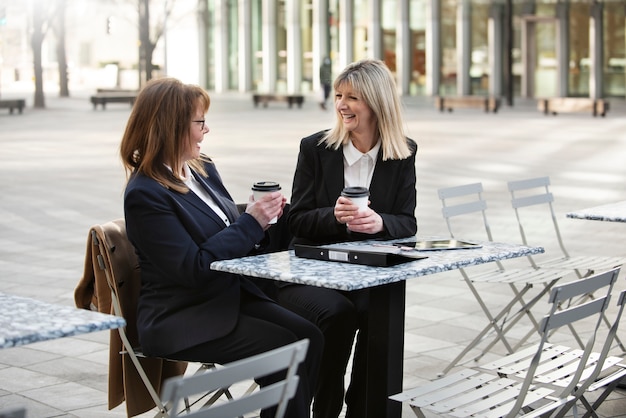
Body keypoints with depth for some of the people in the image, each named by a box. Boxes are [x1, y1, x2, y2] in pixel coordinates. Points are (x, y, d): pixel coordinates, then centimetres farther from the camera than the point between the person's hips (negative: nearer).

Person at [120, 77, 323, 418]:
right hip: (179, 319, -8)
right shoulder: (144, 194, -16)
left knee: (309, 336, -14)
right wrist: (251, 222, -17)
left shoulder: (204, 170, 10)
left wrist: (262, 215, -4)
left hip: (231, 295, 8)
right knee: (283, 348, -22)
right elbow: (194, 268, -21)